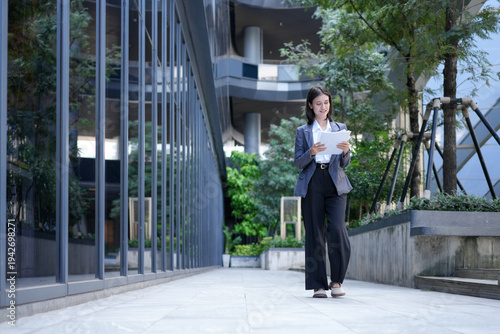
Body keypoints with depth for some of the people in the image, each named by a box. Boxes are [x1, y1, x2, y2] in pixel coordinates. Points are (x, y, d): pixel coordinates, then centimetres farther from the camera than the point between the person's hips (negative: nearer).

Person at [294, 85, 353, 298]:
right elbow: (298, 163, 5)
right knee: (314, 233, -1)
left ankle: (336, 280, 0)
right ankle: (318, 285, 6)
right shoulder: (303, 131, 11)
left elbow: (345, 164, 11)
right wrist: (312, 152, -14)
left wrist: (346, 151, -11)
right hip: (312, 185, 0)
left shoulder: (340, 129, 15)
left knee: (336, 230, -16)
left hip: (335, 184, 0)